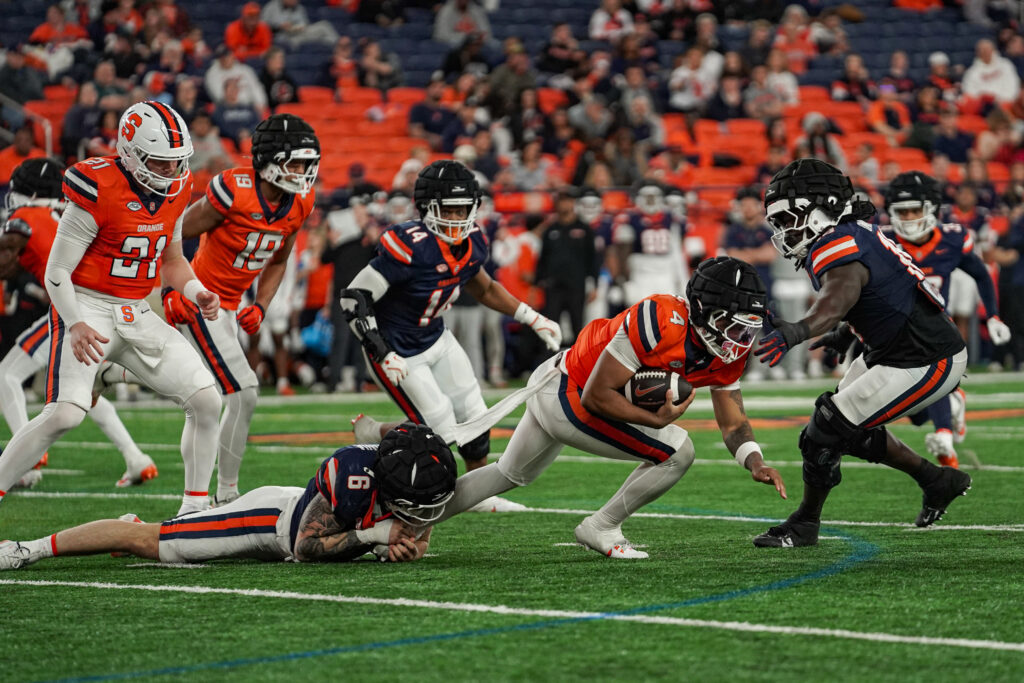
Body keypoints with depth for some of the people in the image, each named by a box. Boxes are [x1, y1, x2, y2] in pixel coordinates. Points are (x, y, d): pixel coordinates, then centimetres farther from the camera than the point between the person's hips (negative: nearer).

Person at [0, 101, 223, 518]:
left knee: (206, 401, -3)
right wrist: (75, 324, -27)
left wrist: (197, 293, 1)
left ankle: (195, 510, 8)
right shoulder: (99, 191, -17)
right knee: (65, 413, -24)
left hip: (137, 313, 7)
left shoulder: (176, 191, 4)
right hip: (86, 308, -7)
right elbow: (57, 270, -13)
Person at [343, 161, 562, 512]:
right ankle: (372, 433, 18)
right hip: (399, 351, -8)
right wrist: (384, 356, -32)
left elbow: (484, 289, 16)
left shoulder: (472, 244, -6)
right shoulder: (410, 247, -31)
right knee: (441, 433, -7)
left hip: (436, 339, 8)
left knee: (475, 421, 10)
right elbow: (355, 297, -28)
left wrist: (533, 319, 10)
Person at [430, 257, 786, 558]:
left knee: (509, 475, 27)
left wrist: (755, 462, -17)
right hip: (568, 400, -9)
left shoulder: (727, 354, -9)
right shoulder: (660, 321, -33)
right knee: (676, 453, -14)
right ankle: (601, 528, 3)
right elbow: (596, 396, -28)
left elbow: (733, 424, 0)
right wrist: (656, 419, -25)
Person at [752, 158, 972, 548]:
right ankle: (938, 482, 31)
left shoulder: (838, 248, -24)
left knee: (828, 428, -7)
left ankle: (805, 523, 12)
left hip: (927, 364, -10)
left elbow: (838, 299, -46)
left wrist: (795, 332, -63)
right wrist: (846, 333, 29)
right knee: (852, 430, 19)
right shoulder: (850, 234, 6)